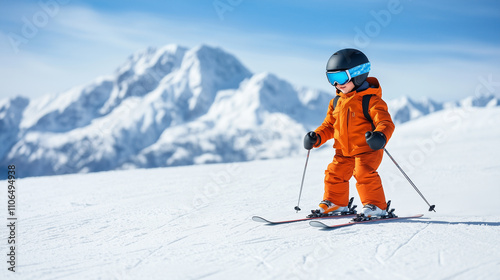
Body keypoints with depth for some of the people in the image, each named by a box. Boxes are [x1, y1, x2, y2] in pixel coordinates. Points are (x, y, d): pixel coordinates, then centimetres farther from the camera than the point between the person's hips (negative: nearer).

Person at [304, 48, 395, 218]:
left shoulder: (371, 100, -12)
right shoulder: (336, 102, 10)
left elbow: (386, 123, -20)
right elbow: (329, 126, 18)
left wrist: (380, 136, -42)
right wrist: (316, 137, 0)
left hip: (367, 150, -7)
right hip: (343, 152, 7)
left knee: (364, 173, -23)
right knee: (334, 174, 9)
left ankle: (375, 206, -8)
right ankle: (335, 203, 30)